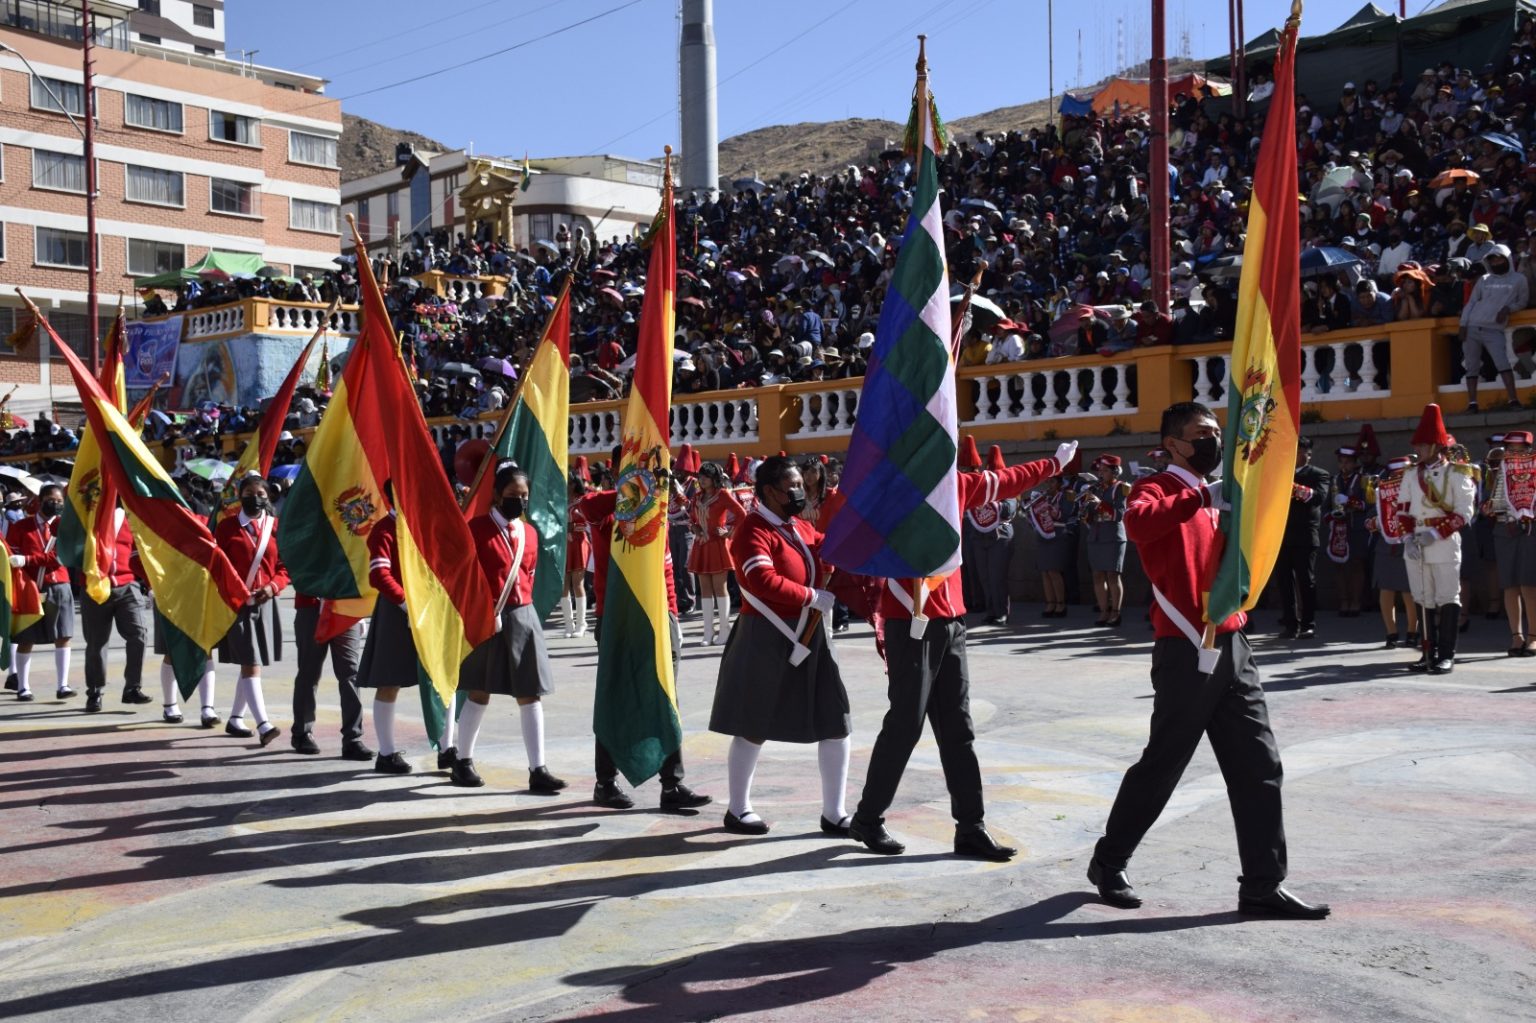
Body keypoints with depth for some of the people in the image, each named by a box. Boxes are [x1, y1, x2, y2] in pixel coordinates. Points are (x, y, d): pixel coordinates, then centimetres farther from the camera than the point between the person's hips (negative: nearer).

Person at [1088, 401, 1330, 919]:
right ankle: (1108, 862, 19)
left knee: (1259, 767, 5)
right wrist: (1203, 496, -32)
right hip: (1186, 652, -8)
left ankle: (1263, 885, 12)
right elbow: (1137, 523, -30)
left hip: (1231, 647, 8)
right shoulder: (1157, 489, -7)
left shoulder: (1217, 497, 18)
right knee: (1161, 766, 1)